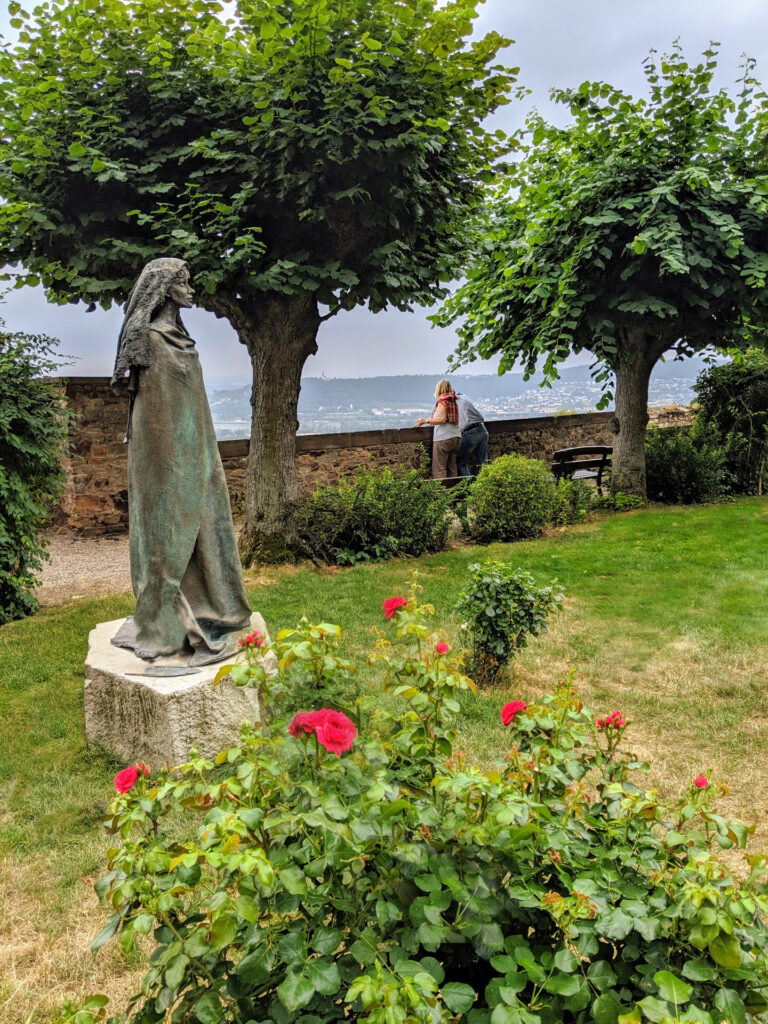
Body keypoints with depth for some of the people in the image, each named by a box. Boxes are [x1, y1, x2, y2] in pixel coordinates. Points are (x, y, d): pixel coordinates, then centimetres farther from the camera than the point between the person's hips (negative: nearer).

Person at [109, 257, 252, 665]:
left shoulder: (179, 337, 14)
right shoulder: (150, 339, -13)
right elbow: (151, 407, -17)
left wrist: (204, 454, 18)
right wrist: (170, 459, -19)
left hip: (191, 451, 9)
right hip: (167, 452, -9)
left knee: (199, 521, 13)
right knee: (170, 525, -3)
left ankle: (201, 609, 24)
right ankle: (164, 622, 8)